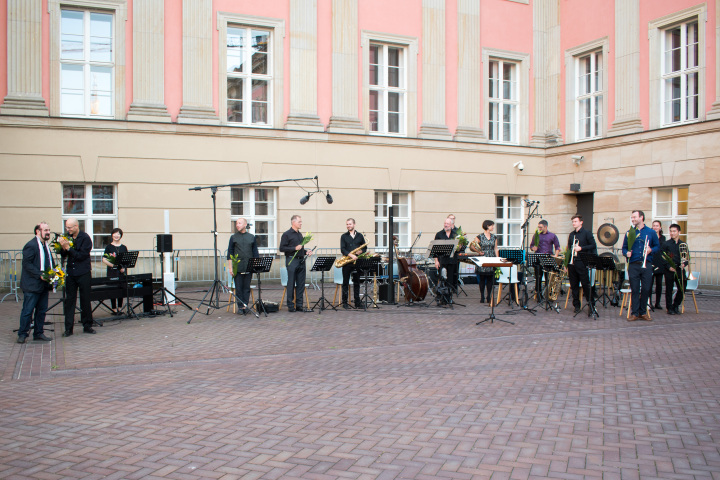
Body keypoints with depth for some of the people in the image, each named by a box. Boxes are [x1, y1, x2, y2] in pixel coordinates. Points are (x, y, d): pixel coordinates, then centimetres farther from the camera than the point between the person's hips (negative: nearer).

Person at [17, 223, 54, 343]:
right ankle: (22, 334, 9)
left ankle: (38, 333, 21)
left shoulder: (46, 245, 15)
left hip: (44, 285, 8)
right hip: (32, 285, -8)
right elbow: (27, 264, -17)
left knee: (42, 310, 12)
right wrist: (40, 274, -23)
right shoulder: (31, 245, -12)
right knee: (28, 311, -1)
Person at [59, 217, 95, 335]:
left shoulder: (85, 238, -8)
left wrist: (68, 248, -20)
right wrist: (63, 248, -11)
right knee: (69, 300, 3)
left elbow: (81, 256, -16)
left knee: (85, 300, 4)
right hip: (70, 273, 4)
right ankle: (68, 328, 7)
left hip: (83, 273, -4)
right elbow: (63, 255, 9)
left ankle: (87, 325, 15)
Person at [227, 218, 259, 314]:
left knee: (247, 287, 3)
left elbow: (255, 252, 11)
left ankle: (245, 305, 8)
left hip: (249, 267, 1)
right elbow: (230, 253, 4)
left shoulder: (252, 237, 9)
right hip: (237, 267, -1)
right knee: (238, 287, 1)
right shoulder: (233, 237, 5)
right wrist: (230, 267, -3)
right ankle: (240, 306, 7)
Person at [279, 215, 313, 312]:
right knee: (291, 284, -2)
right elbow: (282, 248, -11)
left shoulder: (300, 234, 18)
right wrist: (295, 248, -17)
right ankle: (290, 306, 4)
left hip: (301, 261, 7)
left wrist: (306, 251, 8)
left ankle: (299, 305, 11)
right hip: (292, 261, -7)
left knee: (301, 284, 6)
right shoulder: (287, 234, -4)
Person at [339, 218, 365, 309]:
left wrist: (361, 251, -9)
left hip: (357, 261, 1)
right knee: (345, 282, 0)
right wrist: (350, 255, -20)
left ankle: (357, 302, 11)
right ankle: (345, 302, 5)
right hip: (347, 262, -1)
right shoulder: (344, 236, 6)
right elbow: (342, 249, -5)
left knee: (357, 282, 6)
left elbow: (365, 248, 13)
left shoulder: (360, 236, 12)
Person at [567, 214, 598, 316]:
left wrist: (581, 248, -16)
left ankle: (591, 306, -2)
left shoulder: (587, 233, 0)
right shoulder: (571, 235, 17)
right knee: (574, 285, 6)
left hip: (582, 263, -6)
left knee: (586, 284, -6)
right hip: (571, 262, 6)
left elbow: (593, 246, -5)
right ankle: (576, 306, 14)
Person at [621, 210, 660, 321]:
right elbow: (624, 248, 12)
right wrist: (626, 253, -9)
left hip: (647, 265, 0)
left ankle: (643, 312, 14)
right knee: (634, 289, 0)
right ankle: (635, 313, 5)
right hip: (633, 265, 0)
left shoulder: (651, 232, 8)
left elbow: (657, 247, 10)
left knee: (646, 289, 3)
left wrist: (651, 250, -10)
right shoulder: (629, 233, 10)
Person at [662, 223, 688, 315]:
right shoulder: (666, 244, 2)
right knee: (669, 289, 0)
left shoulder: (683, 244, 9)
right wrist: (669, 267, -10)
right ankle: (670, 308, 10)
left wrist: (684, 264, -8)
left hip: (680, 270, 2)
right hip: (669, 270, -2)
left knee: (682, 288, -1)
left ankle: (676, 306, 18)